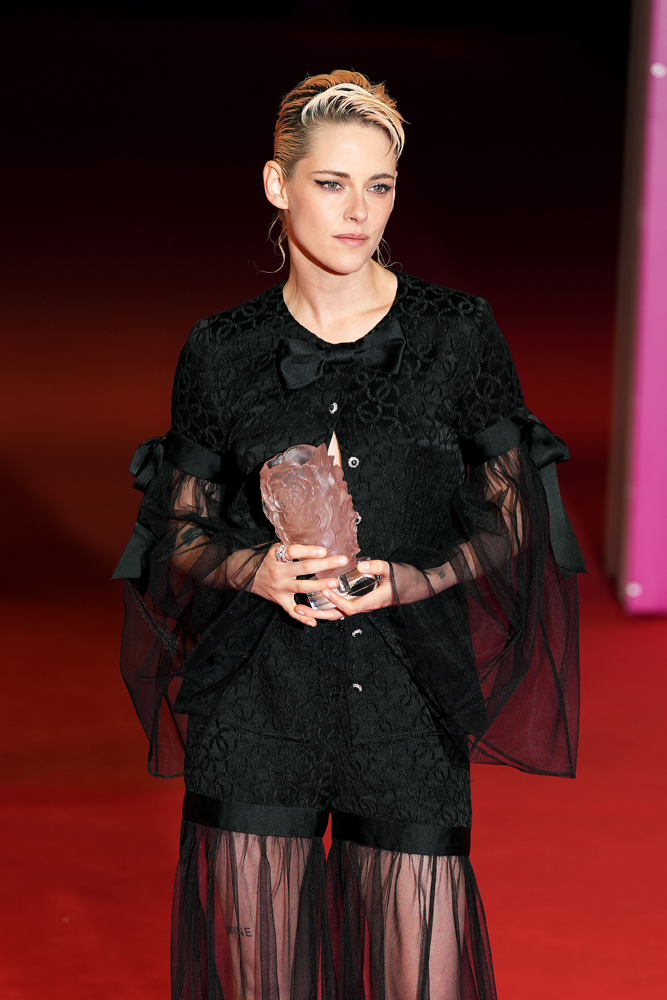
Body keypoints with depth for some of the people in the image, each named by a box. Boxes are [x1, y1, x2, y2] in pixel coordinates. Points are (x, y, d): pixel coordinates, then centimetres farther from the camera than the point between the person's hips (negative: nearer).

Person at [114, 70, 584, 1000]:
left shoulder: (458, 331, 2)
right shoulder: (223, 349, 4)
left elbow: (511, 521, 6)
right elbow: (184, 530, 10)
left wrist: (412, 579, -12)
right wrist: (256, 570, -12)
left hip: (412, 702, 0)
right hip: (258, 705, 1)